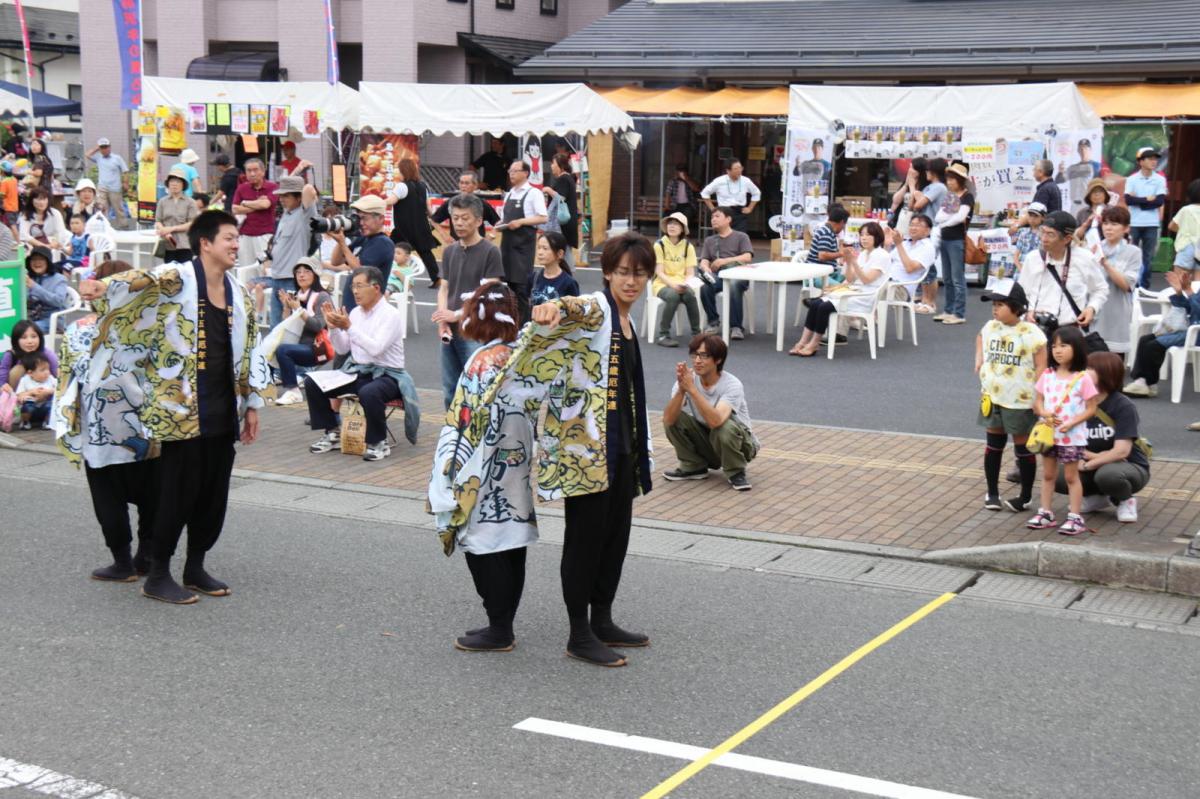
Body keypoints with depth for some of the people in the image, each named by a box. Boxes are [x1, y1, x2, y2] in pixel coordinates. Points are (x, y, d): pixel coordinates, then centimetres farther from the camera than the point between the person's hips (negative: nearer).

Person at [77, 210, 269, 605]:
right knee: (179, 490, -3)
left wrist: (252, 404, 19)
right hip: (181, 409, -7)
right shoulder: (177, 279, -7)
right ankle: (158, 575, 10)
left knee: (215, 491, 10)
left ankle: (195, 568, 25)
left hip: (223, 410, 7)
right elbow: (138, 281, -26)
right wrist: (101, 288, -47)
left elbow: (249, 353, 18)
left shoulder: (240, 294, 13)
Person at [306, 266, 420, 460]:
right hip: (357, 372, 7)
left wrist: (348, 327, -26)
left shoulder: (390, 314, -12)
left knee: (368, 393, -40)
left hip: (386, 375, -7)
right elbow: (342, 349, 11)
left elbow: (376, 349, -26)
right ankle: (332, 433, 5)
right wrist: (333, 327, -6)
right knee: (311, 382, -7)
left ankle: (379, 442, -18)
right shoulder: (356, 312, 9)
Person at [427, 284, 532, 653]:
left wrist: (453, 479, -12)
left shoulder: (484, 362, -17)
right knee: (511, 546, 13)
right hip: (517, 469, 8)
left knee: (484, 549, 1)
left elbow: (471, 426, -19)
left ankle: (498, 630, 7)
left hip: (486, 477, -8)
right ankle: (504, 625, 22)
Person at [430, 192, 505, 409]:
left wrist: (457, 315, -14)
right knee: (450, 393, 12)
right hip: (450, 333, 6)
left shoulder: (489, 252, -7)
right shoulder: (450, 251, 12)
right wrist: (442, 320, -3)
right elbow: (444, 288, 14)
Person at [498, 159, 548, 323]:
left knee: (522, 284, -6)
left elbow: (543, 218, -13)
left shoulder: (533, 193, -7)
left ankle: (524, 321, 1)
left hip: (524, 242, -7)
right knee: (508, 280, 11)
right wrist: (501, 223, 1)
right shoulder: (509, 194, 15)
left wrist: (520, 222, -18)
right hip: (507, 240, 7)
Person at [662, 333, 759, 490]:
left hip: (739, 443, -4)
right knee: (675, 419, -19)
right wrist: (681, 390, -40)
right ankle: (694, 466, 3)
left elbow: (716, 421, -43)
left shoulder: (732, 385, -25)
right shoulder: (687, 381, -14)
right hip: (705, 440, 4)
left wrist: (692, 389, -44)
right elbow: (668, 420, -26)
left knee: (724, 426, -36)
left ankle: (736, 473, -9)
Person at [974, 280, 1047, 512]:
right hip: (993, 398, 5)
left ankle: (1025, 497, 17)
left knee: (1023, 448, 5)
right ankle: (992, 492, 24)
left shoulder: (1031, 334, -14)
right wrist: (979, 362, 10)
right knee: (994, 445, 13)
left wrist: (1037, 397, -17)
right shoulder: (989, 328, 3)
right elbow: (981, 338, 26)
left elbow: (1041, 366, -12)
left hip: (1020, 402, -5)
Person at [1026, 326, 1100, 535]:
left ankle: (1075, 518, 10)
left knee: (1071, 476, 3)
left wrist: (1071, 423, -20)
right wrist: (1044, 413, -16)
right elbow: (1037, 402, 6)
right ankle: (1045, 513, 21)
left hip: (1072, 436, -5)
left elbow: (1091, 409, -9)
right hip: (1048, 433, 5)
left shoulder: (1083, 378, -11)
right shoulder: (1047, 375, 2)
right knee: (1048, 474, 13)